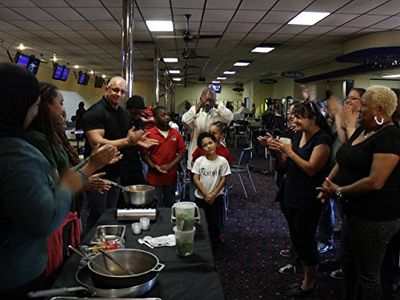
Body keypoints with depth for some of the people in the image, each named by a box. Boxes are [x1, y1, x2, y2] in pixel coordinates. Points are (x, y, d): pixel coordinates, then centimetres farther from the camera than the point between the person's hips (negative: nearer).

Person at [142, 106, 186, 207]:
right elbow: (144, 153, -3)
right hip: (154, 177, -3)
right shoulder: (149, 134, -6)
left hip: (171, 176, 3)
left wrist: (171, 165, -9)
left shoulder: (176, 133, 2)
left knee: (170, 205, 16)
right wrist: (153, 166, -16)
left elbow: (182, 151, 3)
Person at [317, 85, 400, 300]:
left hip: (374, 217, -9)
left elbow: (375, 182, -28)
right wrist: (329, 182, -4)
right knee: (348, 263, 23)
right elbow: (344, 161, 13)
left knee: (368, 273, 7)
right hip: (353, 211, 9)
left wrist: (339, 192, -17)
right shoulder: (362, 130, 8)